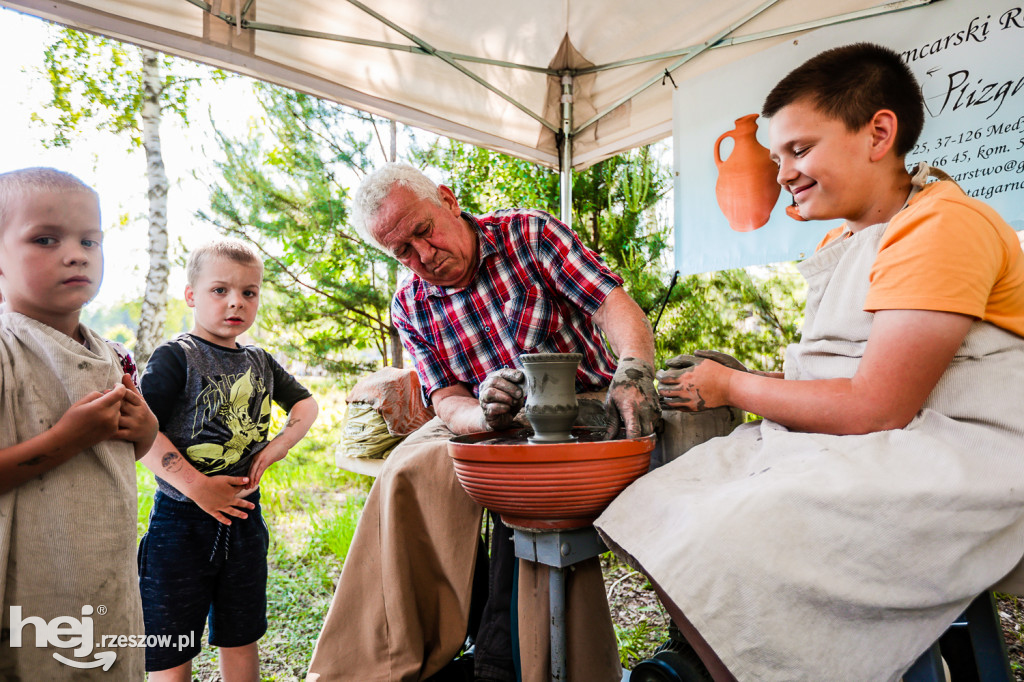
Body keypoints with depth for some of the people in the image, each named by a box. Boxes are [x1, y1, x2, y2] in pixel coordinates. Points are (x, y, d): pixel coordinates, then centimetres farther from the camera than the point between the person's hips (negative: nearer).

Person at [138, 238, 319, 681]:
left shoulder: (260, 362, 6)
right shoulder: (176, 357, -10)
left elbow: (305, 403, 16)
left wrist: (278, 446, -1)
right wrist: (196, 487, -21)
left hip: (243, 516, 5)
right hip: (181, 519, -5)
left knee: (242, 638, 18)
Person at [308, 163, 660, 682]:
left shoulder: (527, 233, -7)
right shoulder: (410, 307, 1)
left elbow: (615, 304, -17)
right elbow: (448, 404, -5)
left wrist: (634, 371, -38)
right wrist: (484, 414, -30)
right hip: (491, 423, 3)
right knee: (413, 470, -21)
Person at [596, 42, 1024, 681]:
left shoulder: (943, 225, -14)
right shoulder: (842, 243, 15)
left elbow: (875, 407, -21)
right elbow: (834, 378, 13)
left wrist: (733, 387, -9)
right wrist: (734, 378, -2)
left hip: (951, 462, -8)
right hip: (838, 445, 9)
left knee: (720, 553, -27)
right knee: (656, 505, -5)